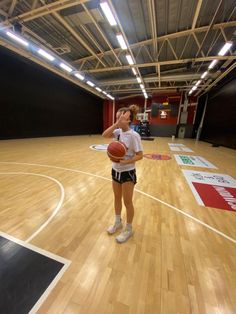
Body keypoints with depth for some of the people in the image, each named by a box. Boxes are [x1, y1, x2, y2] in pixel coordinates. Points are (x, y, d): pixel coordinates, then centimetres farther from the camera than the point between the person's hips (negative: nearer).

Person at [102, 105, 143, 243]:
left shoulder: (134, 135, -18)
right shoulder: (118, 132, 1)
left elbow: (140, 155, -16)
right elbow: (104, 135, -12)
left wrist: (125, 162, -28)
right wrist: (117, 124, -17)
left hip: (128, 173, -6)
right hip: (116, 171, 7)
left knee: (127, 202, 10)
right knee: (117, 199, 21)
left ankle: (128, 229, 36)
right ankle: (118, 223, 46)